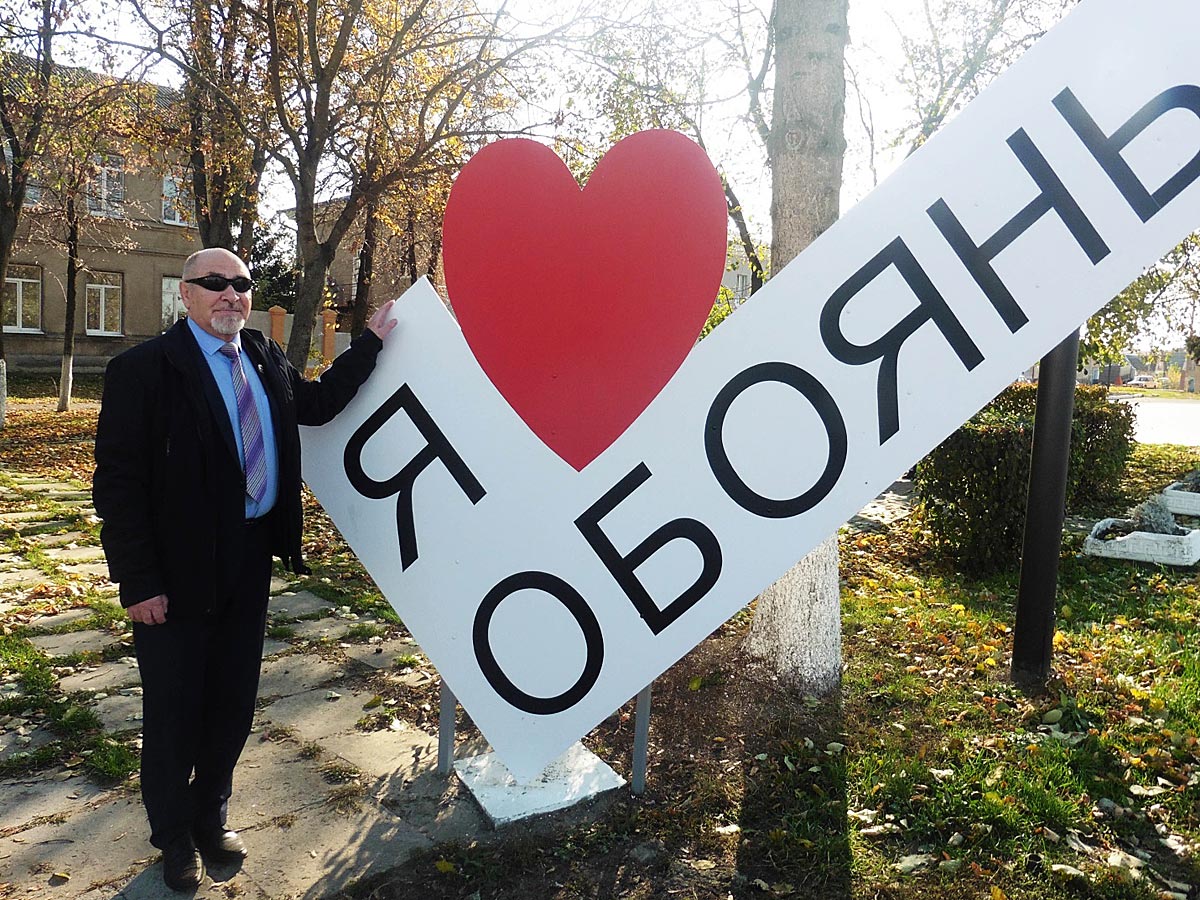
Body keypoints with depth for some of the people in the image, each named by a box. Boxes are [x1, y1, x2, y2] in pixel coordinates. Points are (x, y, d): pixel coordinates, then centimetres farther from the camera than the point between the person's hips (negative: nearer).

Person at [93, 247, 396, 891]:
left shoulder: (265, 359, 7)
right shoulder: (143, 369, -13)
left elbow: (317, 404, 19)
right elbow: (118, 482, -15)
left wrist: (371, 341, 13)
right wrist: (138, 582, -17)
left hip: (251, 558, 6)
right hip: (181, 570, -6)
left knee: (233, 703, 18)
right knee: (174, 710, 12)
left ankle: (211, 818, 40)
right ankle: (175, 838, 34)